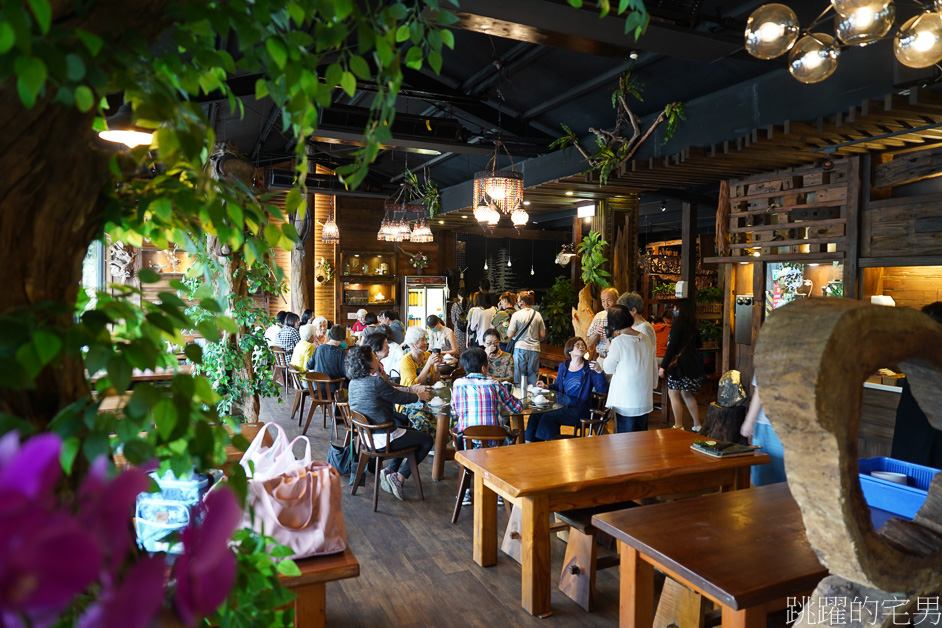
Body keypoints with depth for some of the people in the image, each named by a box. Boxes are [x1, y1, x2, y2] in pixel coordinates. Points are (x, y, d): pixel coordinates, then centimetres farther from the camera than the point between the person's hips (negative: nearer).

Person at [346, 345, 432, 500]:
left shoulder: (353, 383, 2)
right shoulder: (376, 383, -24)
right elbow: (401, 397, -10)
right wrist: (419, 396, 7)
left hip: (367, 436, 9)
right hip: (382, 440, -9)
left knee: (409, 431, 29)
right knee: (426, 440, 7)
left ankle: (390, 470, 20)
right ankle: (398, 478, 5)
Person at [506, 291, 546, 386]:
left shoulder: (516, 315, -7)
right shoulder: (537, 315, 4)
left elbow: (510, 335, -7)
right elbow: (543, 335, 6)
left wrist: (508, 327, 11)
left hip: (521, 348, -3)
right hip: (534, 349, 3)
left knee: (519, 375, 3)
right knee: (533, 375, 9)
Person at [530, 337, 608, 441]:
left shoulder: (589, 369, -1)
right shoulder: (563, 367, 14)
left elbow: (602, 390, -11)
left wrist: (599, 372, -26)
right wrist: (546, 386, 8)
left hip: (578, 409, -5)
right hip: (561, 405, 5)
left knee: (548, 417, -25)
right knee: (535, 415, -17)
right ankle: (529, 442, -9)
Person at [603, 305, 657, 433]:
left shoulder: (618, 342, -15)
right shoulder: (646, 338, 3)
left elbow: (609, 368, -3)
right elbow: (654, 366, 13)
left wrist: (610, 349, 10)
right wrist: (653, 385, 24)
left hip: (626, 401, -6)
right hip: (645, 400, 6)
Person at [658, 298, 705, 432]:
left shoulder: (678, 324, -14)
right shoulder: (692, 325, 12)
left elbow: (672, 346, -17)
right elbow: (697, 342, 24)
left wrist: (663, 365, -15)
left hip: (681, 364, -9)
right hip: (693, 363, 9)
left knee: (673, 394, -2)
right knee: (687, 394, 18)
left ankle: (678, 426, -1)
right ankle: (697, 425, 21)